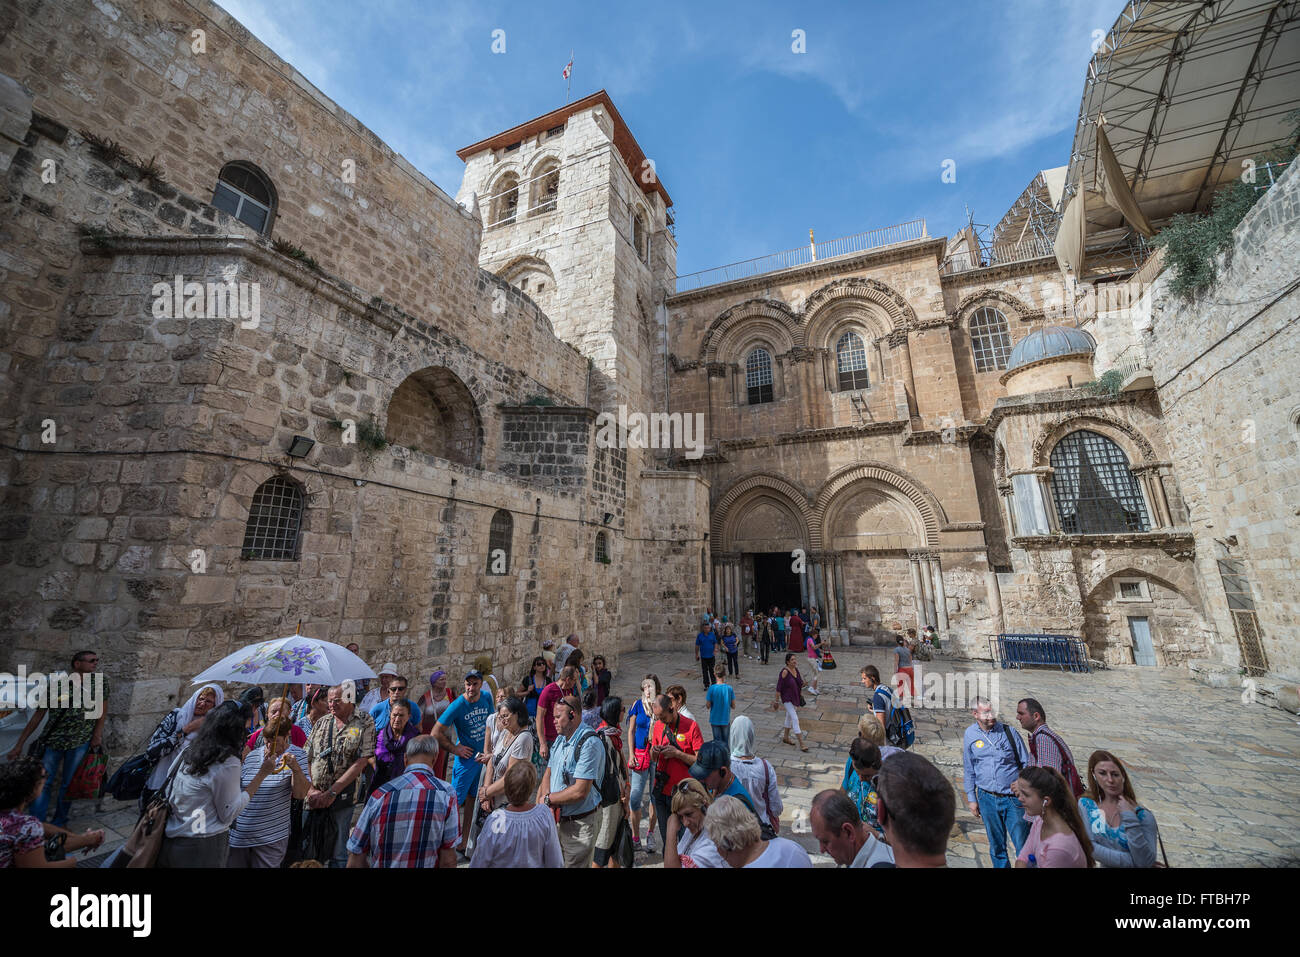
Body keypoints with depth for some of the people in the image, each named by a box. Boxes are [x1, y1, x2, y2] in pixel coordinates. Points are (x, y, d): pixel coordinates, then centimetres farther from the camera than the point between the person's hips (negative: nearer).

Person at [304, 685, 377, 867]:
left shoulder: (365, 723, -7)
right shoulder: (321, 723, 8)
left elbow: (361, 762, -11)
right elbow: (307, 759, 7)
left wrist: (331, 793, -12)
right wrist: (311, 790, -6)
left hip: (342, 796, -4)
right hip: (314, 797, 4)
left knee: (338, 854, 5)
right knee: (309, 849, 10)